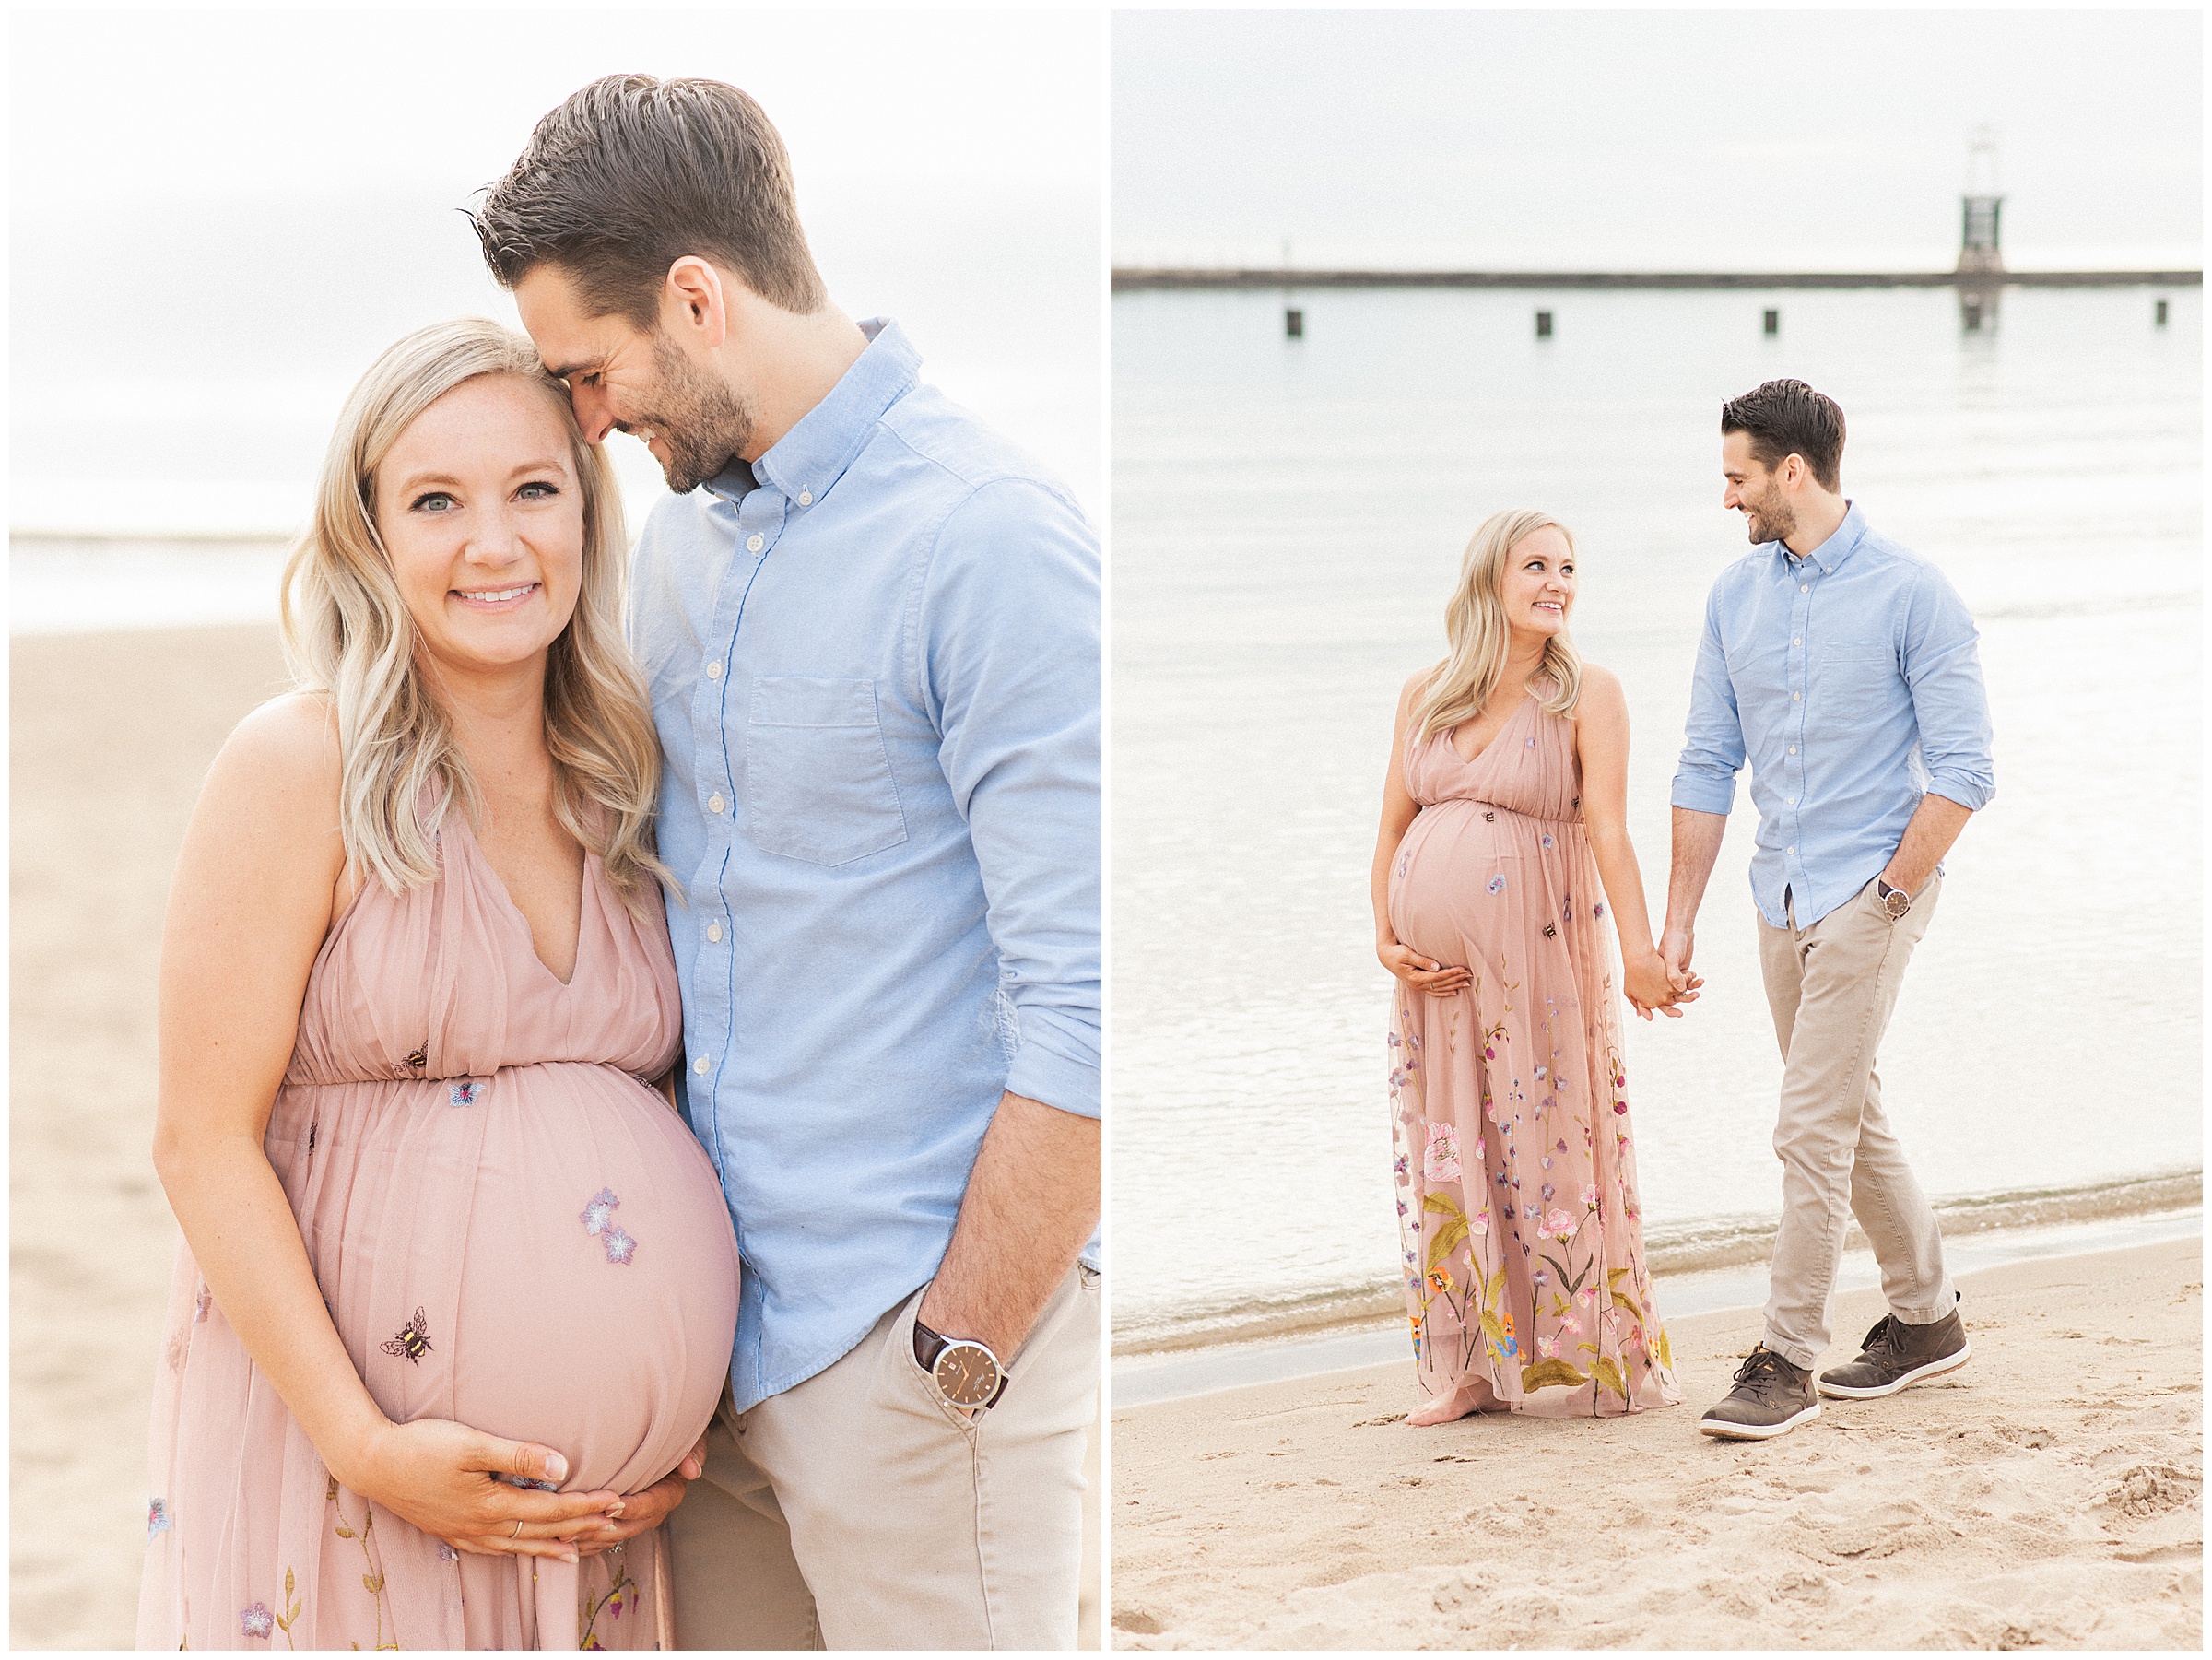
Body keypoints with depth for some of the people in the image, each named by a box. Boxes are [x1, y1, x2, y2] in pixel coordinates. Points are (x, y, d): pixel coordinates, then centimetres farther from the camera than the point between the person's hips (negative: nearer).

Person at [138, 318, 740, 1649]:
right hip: (321, 1417, -4)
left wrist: (682, 1430, -1)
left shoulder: (625, 793, 6)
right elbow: (205, 1143, -11)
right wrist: (364, 1443, -18)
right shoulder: (297, 770, -9)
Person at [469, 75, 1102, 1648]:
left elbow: (1084, 1016, -18)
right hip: (716, 1325, 7)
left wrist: (954, 1357, -14)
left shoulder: (996, 545, -15)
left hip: (922, 1333, -7)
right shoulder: (683, 529, 10)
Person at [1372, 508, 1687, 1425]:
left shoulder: (1587, 695, -2)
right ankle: (1471, 1368, 15)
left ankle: (1580, 1359, 9)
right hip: (1436, 968, 4)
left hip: (1538, 963, -4)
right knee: (1448, 1153, 7)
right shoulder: (1425, 695, 9)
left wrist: (1638, 952, -22)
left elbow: (1609, 829, -13)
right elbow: (1394, 825, 12)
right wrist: (1387, 939, 0)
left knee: (1545, 1146, -2)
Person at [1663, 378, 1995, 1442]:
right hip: (1783, 894, 7)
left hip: (1873, 887, -7)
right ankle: (1925, 1319, 30)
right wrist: (1678, 920, 6)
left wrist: (1886, 895, -14)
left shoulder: (1911, 595, -11)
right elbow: (1709, 764, 9)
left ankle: (1786, 1362, -4)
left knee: (1813, 1127, -10)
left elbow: (1963, 771, -12)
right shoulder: (1736, 595, 7)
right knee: (1851, 1116, 16)